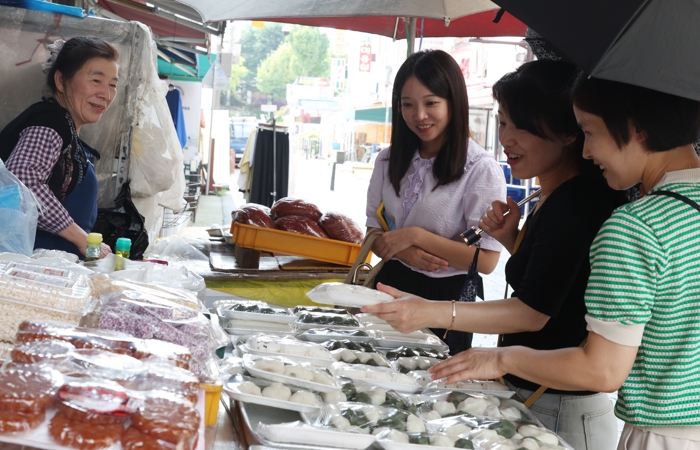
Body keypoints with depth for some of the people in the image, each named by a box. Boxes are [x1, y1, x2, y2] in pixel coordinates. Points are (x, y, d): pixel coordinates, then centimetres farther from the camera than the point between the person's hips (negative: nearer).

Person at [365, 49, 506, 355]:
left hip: (446, 298, -5)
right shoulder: (389, 161, 4)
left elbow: (486, 260, -17)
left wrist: (416, 236, -21)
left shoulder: (481, 170, -15)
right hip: (391, 286, 5)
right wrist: (402, 251, -14)